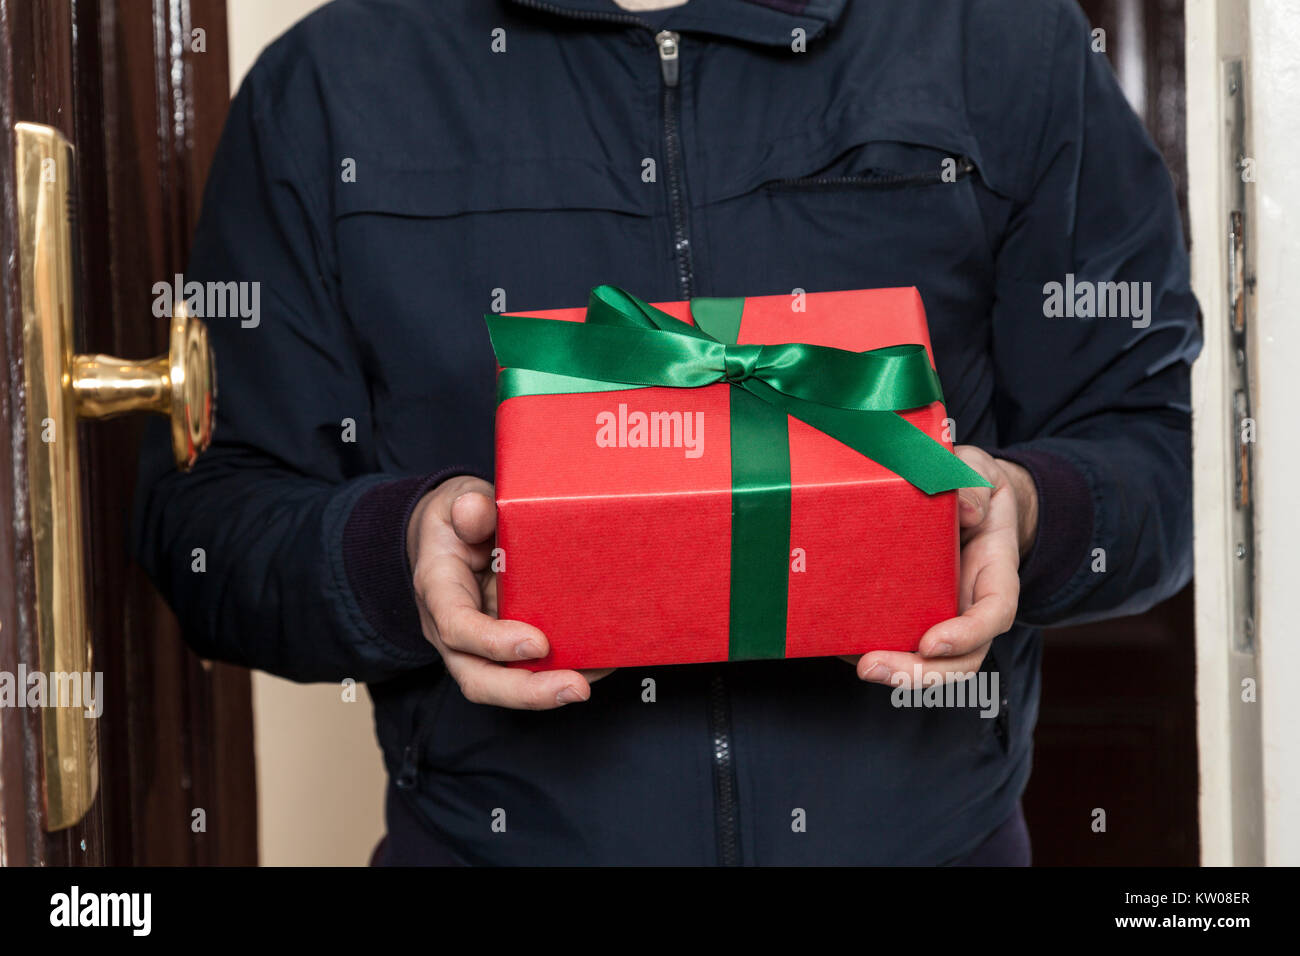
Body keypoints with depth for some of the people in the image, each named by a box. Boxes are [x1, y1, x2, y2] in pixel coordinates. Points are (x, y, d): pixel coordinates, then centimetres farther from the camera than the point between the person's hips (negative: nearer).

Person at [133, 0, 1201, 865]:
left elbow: (1153, 439, 4)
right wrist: (394, 551, -20)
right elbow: (206, 512, 1)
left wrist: (1024, 508, -19)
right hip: (506, 830, 0)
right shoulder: (324, 87, 4)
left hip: (923, 825, 1)